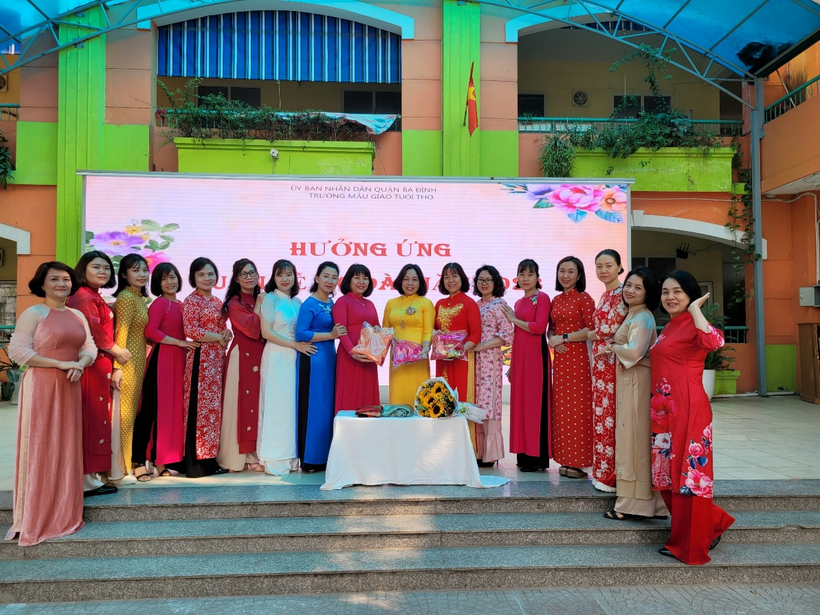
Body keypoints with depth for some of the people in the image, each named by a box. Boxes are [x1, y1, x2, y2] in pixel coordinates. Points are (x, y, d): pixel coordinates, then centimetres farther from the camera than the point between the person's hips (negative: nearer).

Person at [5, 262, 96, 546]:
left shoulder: (78, 315, 13)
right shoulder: (33, 313, -5)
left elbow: (90, 348, 10)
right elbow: (17, 350, -13)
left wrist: (80, 365, -12)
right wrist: (61, 363, -17)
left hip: (70, 388, 6)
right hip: (41, 387, -6)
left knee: (67, 448, 10)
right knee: (40, 449, -1)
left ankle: (62, 513, 23)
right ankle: (33, 519, 11)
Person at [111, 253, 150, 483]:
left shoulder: (139, 298, 14)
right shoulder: (126, 298, -13)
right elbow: (121, 333, -18)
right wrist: (118, 366, -22)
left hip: (138, 362, 9)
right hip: (128, 362, -9)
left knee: (131, 412, 14)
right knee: (124, 412, -2)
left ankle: (126, 462, 25)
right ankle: (118, 468, 7)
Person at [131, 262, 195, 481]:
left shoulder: (179, 304, 16)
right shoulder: (159, 303, -5)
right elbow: (151, 331, -17)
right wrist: (180, 342, -16)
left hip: (177, 360, 8)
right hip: (160, 360, -7)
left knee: (171, 409, 9)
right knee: (151, 409, -5)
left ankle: (159, 460, 18)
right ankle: (139, 461, 1)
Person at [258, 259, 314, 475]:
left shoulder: (297, 301, 12)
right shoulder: (271, 299, -4)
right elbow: (266, 332, -10)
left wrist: (303, 345, 0)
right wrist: (295, 345, -12)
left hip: (295, 358, 5)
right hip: (276, 358, -5)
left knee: (293, 404, 7)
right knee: (277, 405, -3)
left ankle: (291, 456, 16)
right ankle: (275, 459, 6)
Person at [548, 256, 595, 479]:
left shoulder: (583, 299, -6)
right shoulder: (556, 300, 14)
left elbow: (592, 329, -14)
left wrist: (564, 338, -12)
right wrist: (552, 340, -3)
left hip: (577, 358, -7)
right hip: (559, 358, 7)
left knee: (577, 408, -5)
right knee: (561, 408, 8)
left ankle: (579, 462, 3)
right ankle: (565, 459, 16)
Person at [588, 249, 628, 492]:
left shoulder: (621, 294, -10)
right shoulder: (605, 295, 17)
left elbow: (609, 328, -16)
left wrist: (590, 334, 0)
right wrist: (596, 334, 3)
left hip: (611, 361, -9)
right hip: (600, 360, 9)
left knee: (609, 416, -4)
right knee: (601, 414, 12)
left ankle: (610, 475, 4)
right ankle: (603, 471, 20)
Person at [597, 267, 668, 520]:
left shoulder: (642, 318, -13)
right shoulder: (633, 315, 16)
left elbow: (634, 351, -25)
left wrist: (612, 348, -9)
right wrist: (614, 347, 0)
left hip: (637, 382, -10)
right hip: (627, 381, 10)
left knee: (634, 439, -3)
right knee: (630, 438, 13)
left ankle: (634, 502, 5)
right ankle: (643, 500, 21)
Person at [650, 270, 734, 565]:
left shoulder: (692, 324, -9)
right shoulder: (669, 327, 17)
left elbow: (713, 342, -33)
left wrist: (695, 308, -22)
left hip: (687, 409, -9)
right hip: (663, 410, 9)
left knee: (688, 474, 2)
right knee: (668, 474, 15)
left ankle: (692, 545, 16)